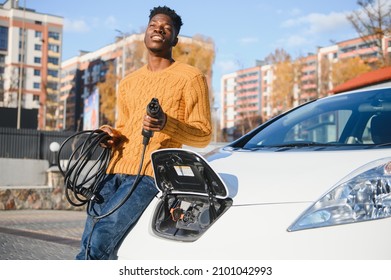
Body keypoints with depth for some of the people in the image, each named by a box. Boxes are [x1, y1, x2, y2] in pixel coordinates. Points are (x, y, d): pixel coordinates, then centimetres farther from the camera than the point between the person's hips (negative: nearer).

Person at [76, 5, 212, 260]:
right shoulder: (128, 82, 23)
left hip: (151, 173, -6)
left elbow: (203, 135, 0)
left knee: (98, 245, -19)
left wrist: (167, 125, -19)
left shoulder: (190, 77, 5)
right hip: (115, 171, 6)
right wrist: (113, 136, 8)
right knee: (89, 246, -4)